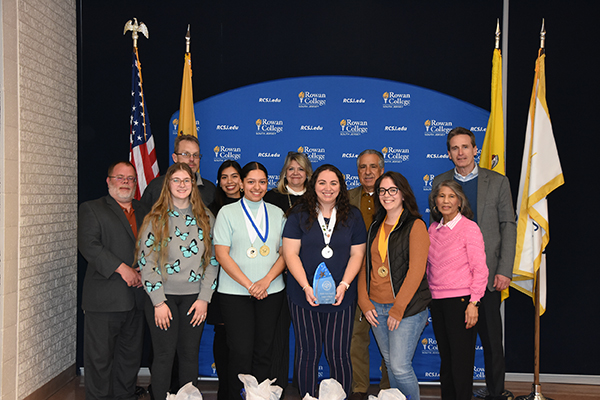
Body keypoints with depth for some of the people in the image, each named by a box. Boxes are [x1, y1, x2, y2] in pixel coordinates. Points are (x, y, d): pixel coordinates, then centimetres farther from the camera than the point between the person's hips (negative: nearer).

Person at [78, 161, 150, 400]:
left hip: (137, 298, 5)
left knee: (130, 357, 12)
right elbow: (89, 245, -12)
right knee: (100, 357, 0)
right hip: (104, 298, -5)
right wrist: (122, 269, -18)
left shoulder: (144, 211, 18)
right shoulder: (91, 209, 2)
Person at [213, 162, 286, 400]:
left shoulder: (277, 214, 11)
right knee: (241, 351, -4)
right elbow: (222, 254, -5)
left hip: (271, 291, 3)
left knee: (263, 350, 6)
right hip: (235, 292, -2)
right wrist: (249, 285, -11)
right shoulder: (227, 212, 2)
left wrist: (266, 280, -8)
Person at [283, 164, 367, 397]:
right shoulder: (299, 214, 0)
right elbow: (290, 253, -4)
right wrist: (306, 287, -14)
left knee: (339, 354, 3)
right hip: (304, 297, 0)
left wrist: (343, 285, -10)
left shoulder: (352, 216, 6)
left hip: (341, 297, 1)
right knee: (308, 353, 8)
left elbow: (357, 254, 4)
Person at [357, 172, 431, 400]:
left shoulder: (415, 226, -6)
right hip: (376, 308, 6)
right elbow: (365, 266, 13)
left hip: (407, 308, -6)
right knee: (390, 363, 13)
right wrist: (365, 302, 1)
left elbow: (416, 271, -13)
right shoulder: (375, 227, 12)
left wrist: (398, 309, -15)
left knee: (400, 366, -7)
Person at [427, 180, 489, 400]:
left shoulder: (469, 228, -6)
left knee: (461, 360, -1)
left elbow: (480, 269, -8)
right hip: (436, 301, 5)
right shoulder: (433, 229, 10)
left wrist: (473, 303, -14)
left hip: (460, 300, -5)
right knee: (445, 359, 12)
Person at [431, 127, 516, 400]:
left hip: (486, 272, -1)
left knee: (491, 337, 6)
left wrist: (504, 271, -6)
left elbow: (508, 226, 1)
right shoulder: (439, 183, 7)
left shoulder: (497, 182, 3)